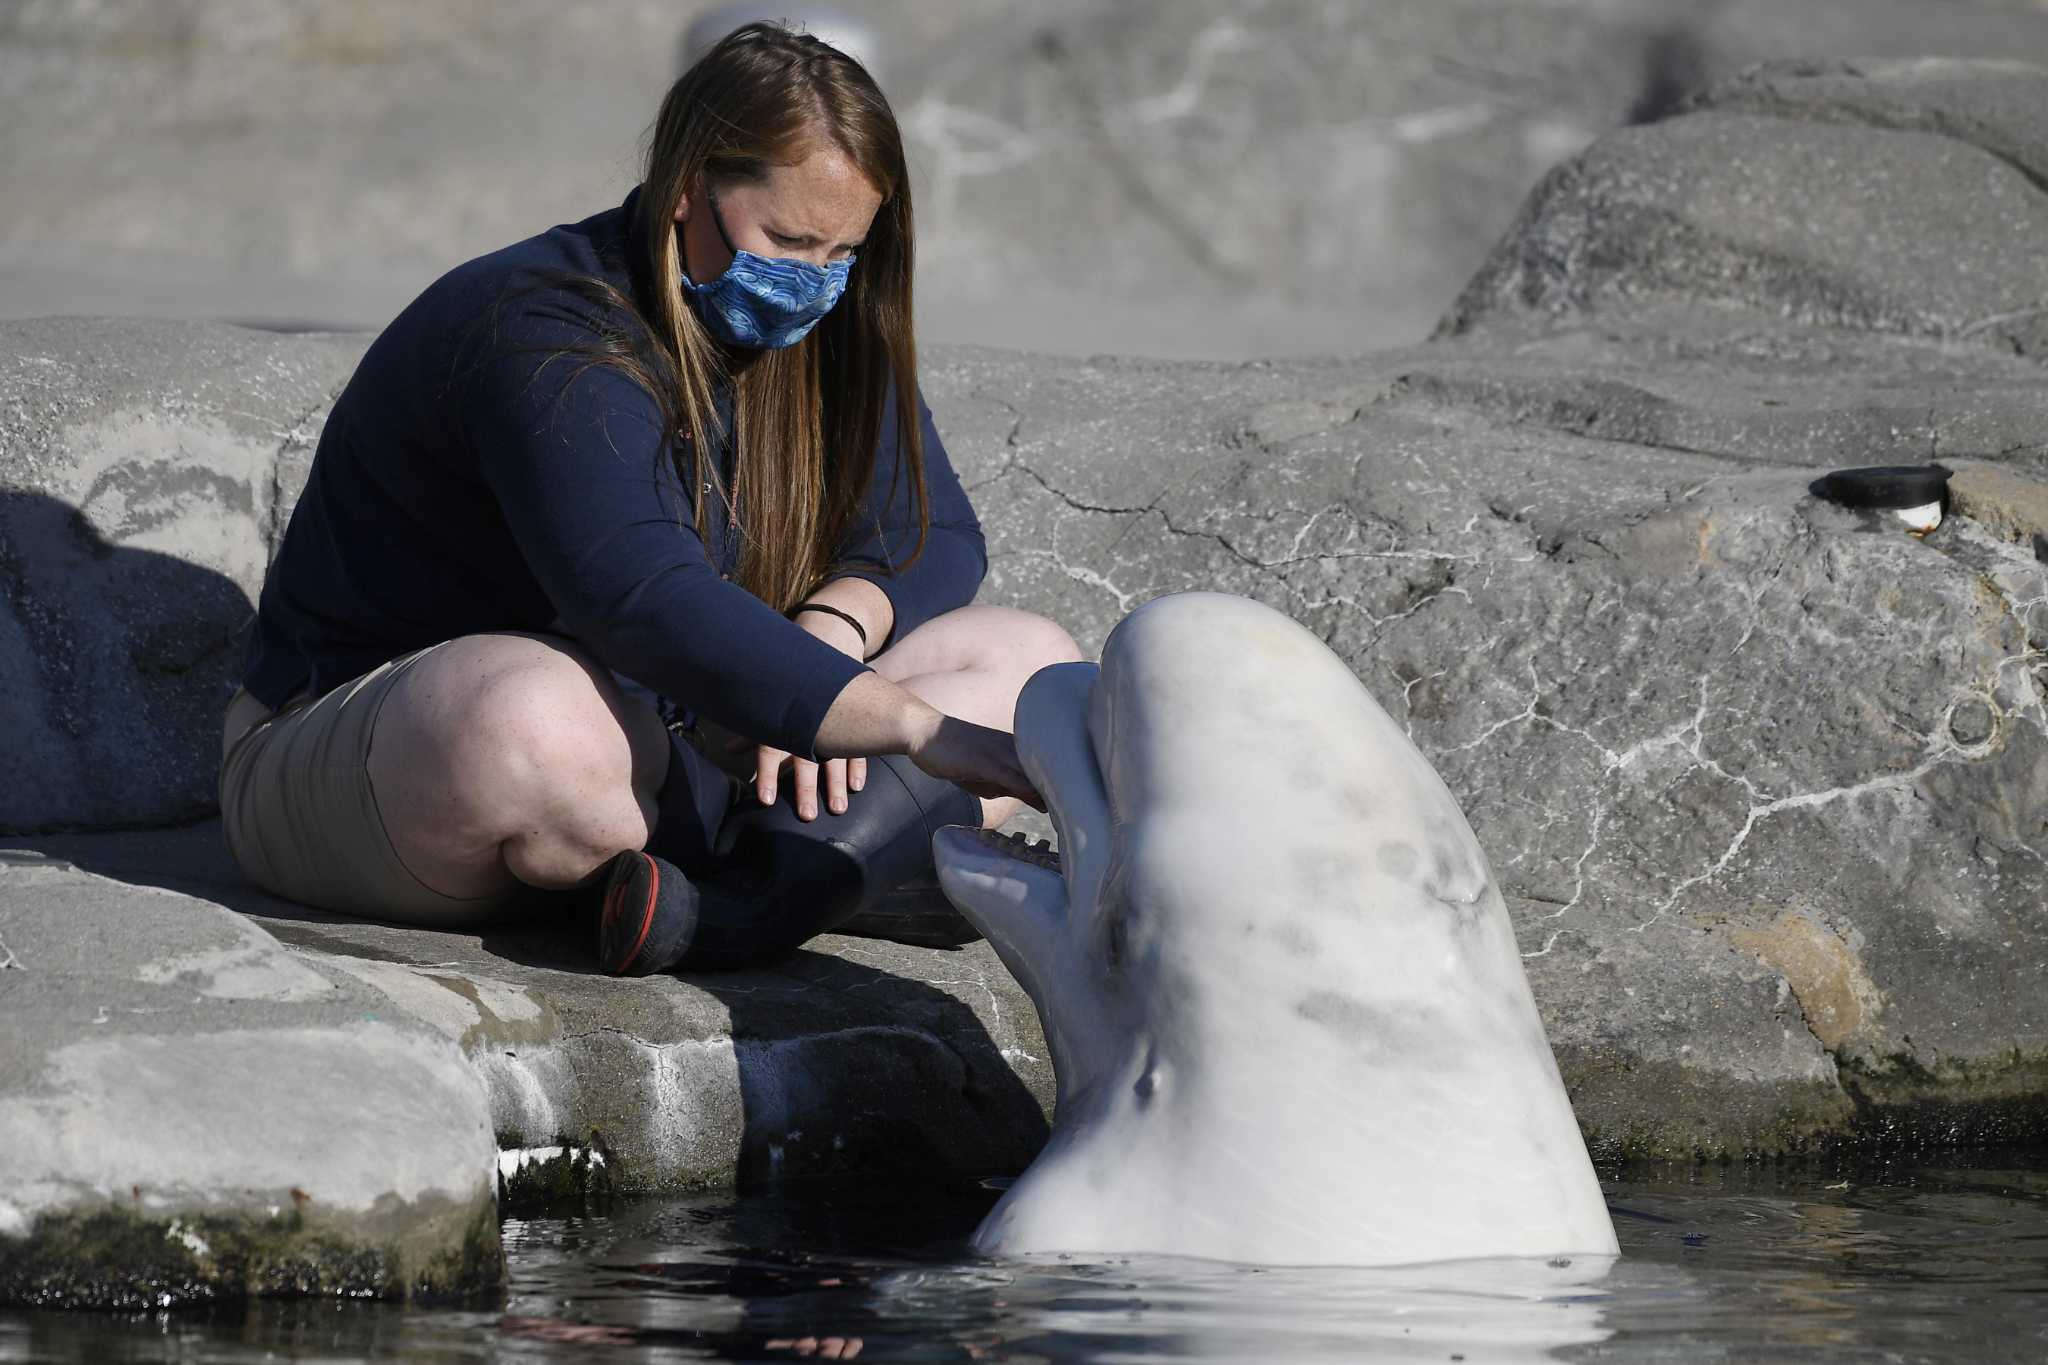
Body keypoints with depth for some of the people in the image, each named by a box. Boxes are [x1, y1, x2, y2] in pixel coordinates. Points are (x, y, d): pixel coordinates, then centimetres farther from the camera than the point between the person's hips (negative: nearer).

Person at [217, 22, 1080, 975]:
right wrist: (926, 732, -45)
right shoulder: (549, 342, -25)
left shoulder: (814, 327, 2)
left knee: (1029, 662, -6)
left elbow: (936, 537, 6)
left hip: (663, 743, 8)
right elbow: (651, 610, -40)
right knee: (534, 718, -46)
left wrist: (835, 622, -18)